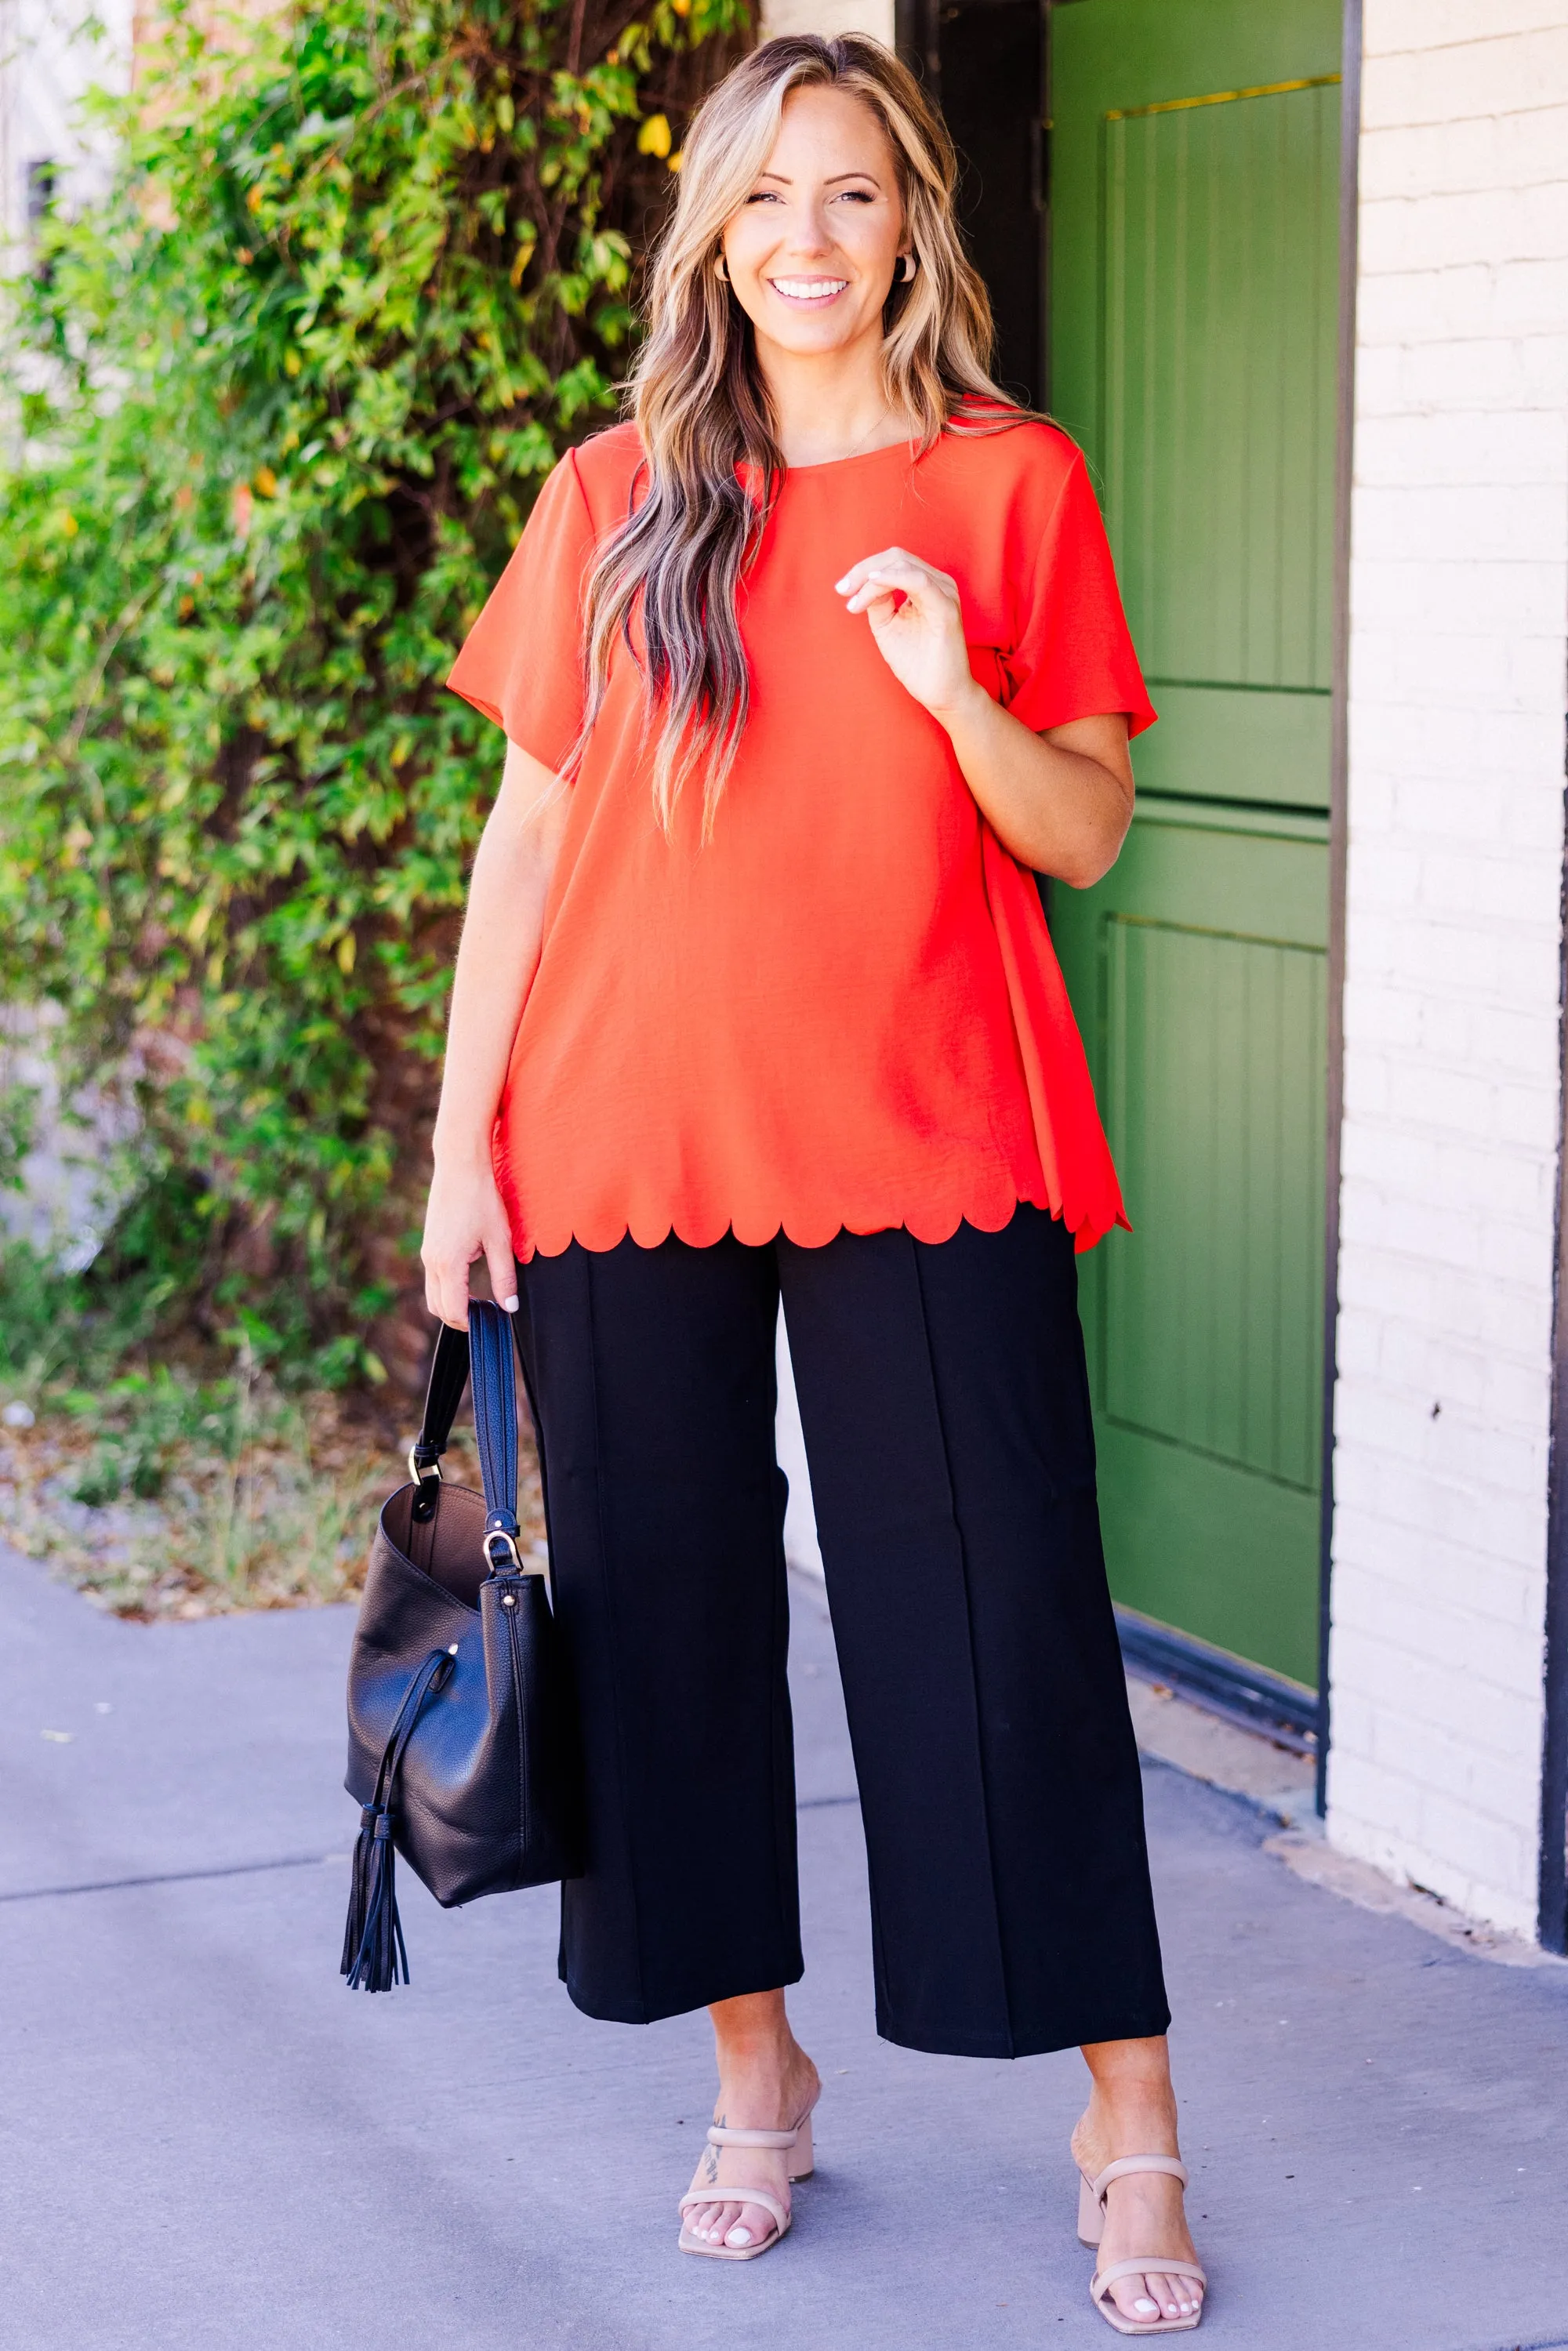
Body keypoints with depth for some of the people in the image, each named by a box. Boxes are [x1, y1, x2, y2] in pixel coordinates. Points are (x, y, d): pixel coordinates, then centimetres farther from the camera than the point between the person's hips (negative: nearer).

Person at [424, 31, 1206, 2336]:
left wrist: (955, 690, -17)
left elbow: (1088, 836, 3)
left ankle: (1131, 2124, 7)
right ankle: (756, 2072, 24)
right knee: (669, 1602, 8)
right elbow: (526, 831, 8)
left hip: (923, 1143, -2)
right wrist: (462, 1143, 4)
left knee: (999, 1614, -3)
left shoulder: (1011, 483, 4)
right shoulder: (616, 498, 7)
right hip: (627, 1142, 2)